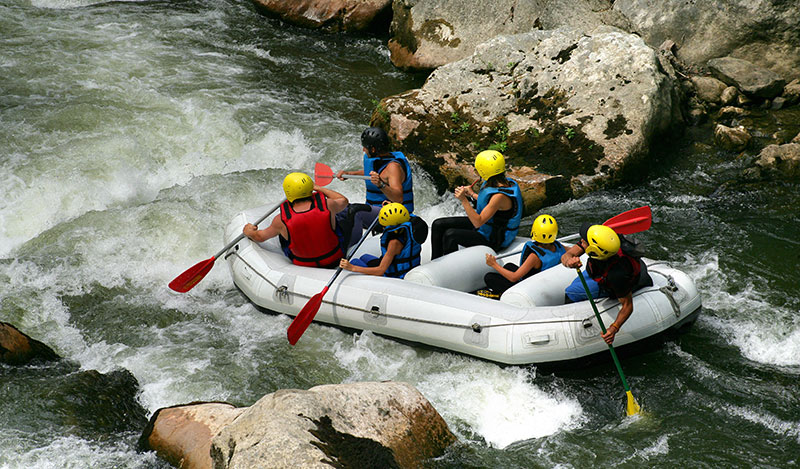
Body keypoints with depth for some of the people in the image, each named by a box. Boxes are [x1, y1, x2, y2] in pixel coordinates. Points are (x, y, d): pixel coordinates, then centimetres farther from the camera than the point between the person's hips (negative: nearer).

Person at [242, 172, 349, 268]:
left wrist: (248, 232, 19)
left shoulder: (282, 220, -24)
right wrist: (317, 188, 9)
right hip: (334, 260, 0)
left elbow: (260, 237, -3)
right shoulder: (327, 206, -26)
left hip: (304, 266, 0)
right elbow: (343, 201, 0)